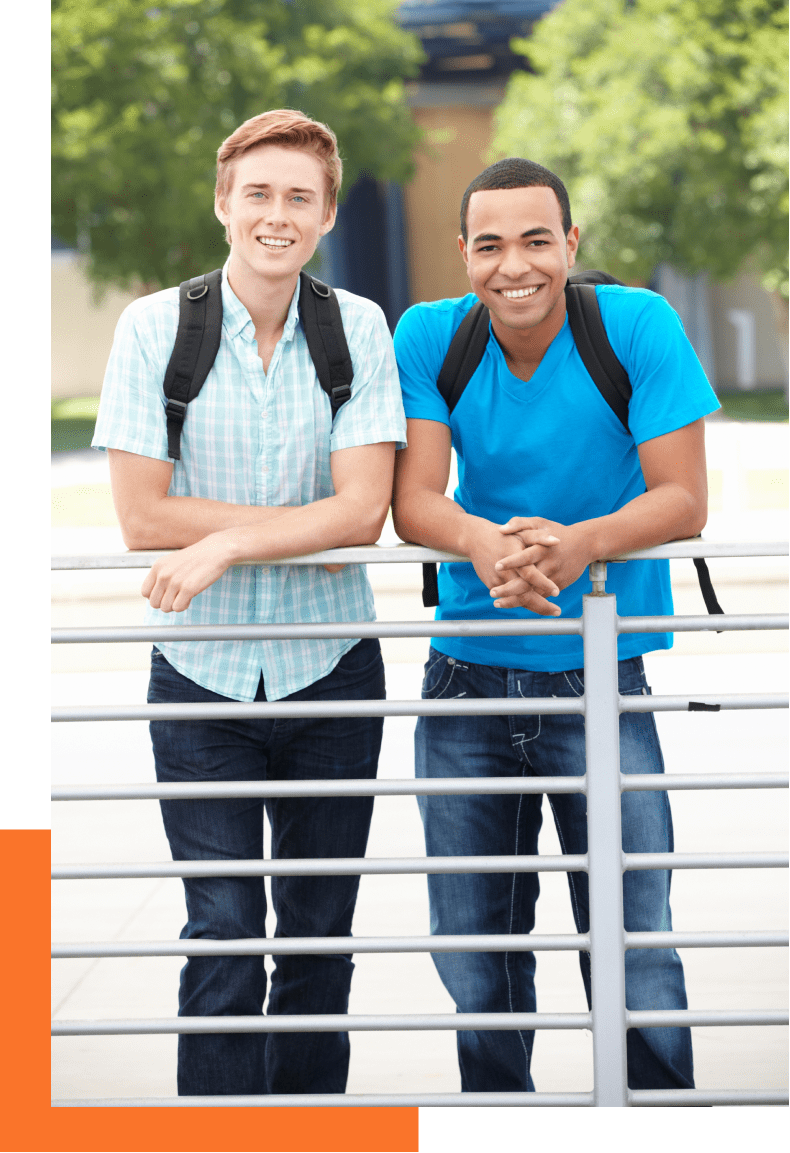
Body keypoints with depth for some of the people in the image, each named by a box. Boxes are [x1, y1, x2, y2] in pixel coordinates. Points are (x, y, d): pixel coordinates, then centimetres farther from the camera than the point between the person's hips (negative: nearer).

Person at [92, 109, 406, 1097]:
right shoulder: (155, 327, -4)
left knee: (319, 934, 9)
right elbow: (141, 515, -9)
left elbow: (364, 509, -8)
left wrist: (225, 543, -18)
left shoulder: (358, 328, 0)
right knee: (223, 934, -5)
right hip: (203, 675, -2)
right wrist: (310, 526, -10)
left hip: (329, 670, 2)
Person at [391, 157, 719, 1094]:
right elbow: (412, 503, -10)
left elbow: (683, 501, -13)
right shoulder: (429, 337, -3)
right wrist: (483, 541, -33)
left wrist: (580, 544, -33)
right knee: (473, 955, 12)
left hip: (601, 679, -2)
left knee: (636, 955, -4)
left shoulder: (638, 326, -10)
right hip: (466, 678, 3)